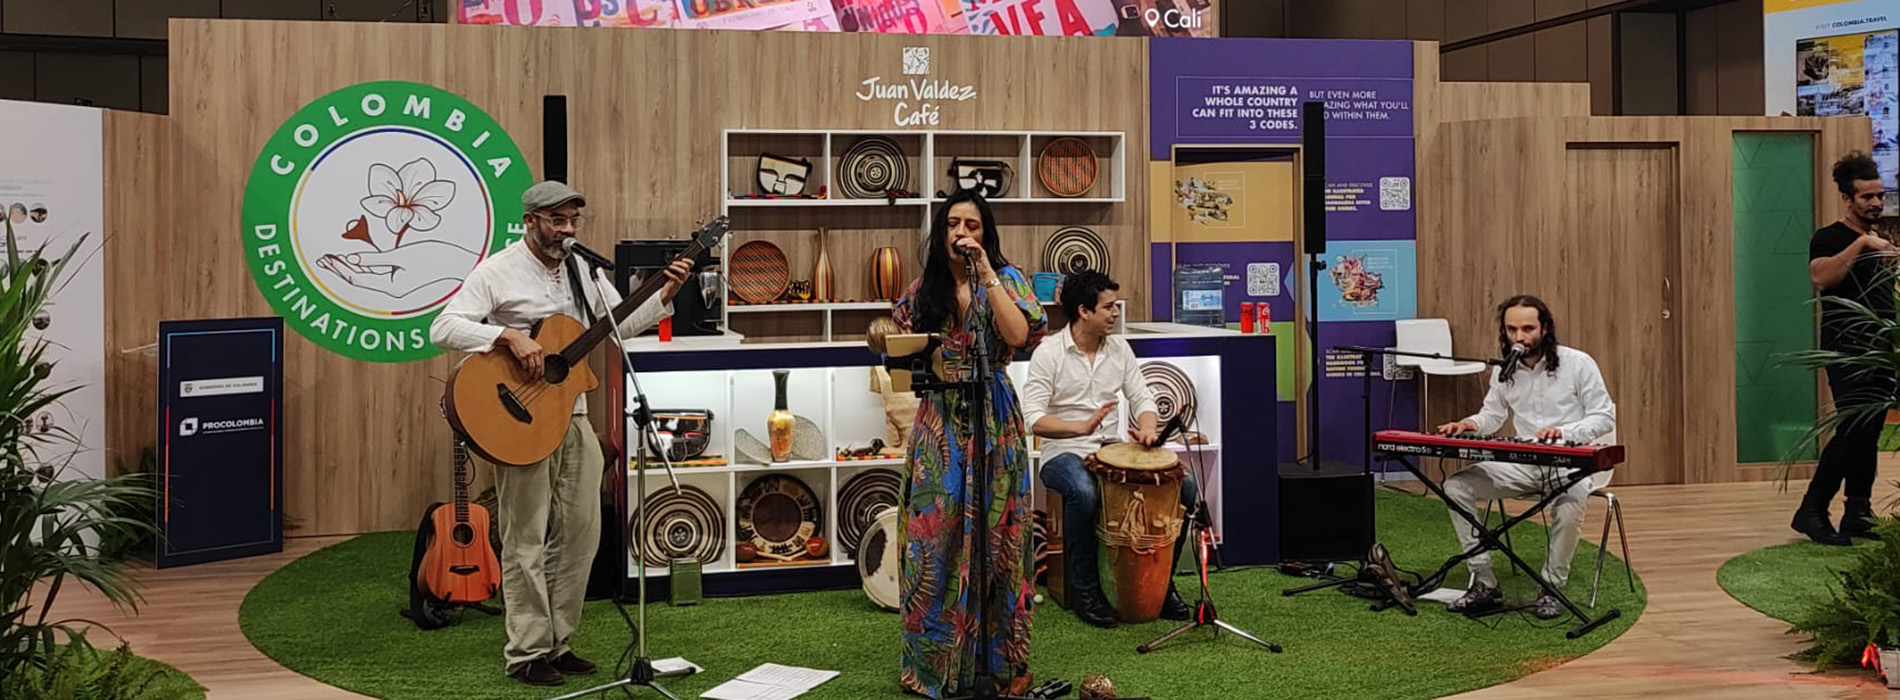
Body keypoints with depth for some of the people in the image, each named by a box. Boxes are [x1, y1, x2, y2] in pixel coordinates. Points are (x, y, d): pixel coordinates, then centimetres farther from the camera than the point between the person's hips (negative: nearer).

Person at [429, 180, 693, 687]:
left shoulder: (583, 270, 12)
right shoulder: (498, 272, -7)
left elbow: (621, 325, 16)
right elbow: (443, 328, -15)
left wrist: (665, 295, 3)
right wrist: (510, 336, -25)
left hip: (573, 419, 7)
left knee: (581, 532, 8)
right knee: (527, 540, -1)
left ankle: (557, 643, 21)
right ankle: (527, 654, 8)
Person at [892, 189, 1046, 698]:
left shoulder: (1005, 279, 1)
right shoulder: (923, 290, 10)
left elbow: (1018, 335, -17)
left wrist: (985, 270, -15)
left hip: (992, 423, -2)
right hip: (938, 422, 2)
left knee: (992, 536, 1)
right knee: (937, 537, 2)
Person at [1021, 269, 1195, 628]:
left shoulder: (1119, 348, 8)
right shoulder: (1049, 353, -10)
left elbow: (1141, 397, 10)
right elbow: (1033, 419, -17)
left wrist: (1147, 428, -13)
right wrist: (1081, 427, -32)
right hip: (1063, 452, -6)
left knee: (1183, 484, -14)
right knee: (1084, 492, -40)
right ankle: (1086, 591, -19)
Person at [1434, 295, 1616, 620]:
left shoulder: (1578, 364, -6)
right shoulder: (1503, 371, 8)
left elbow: (1605, 417, -5)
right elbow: (1493, 414, 18)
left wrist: (1564, 432, -23)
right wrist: (1471, 424, -7)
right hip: (1522, 465, 5)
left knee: (1570, 502, -39)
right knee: (1455, 486, -15)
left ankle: (1552, 589, -14)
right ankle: (1484, 584, -11)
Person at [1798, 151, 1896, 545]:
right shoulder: (1829, 239, -4)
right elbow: (1821, 277, -25)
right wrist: (1861, 243, -25)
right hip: (1847, 351, -8)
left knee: (1868, 435, 6)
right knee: (1854, 431, -16)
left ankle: (1858, 515, 10)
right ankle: (1811, 511, -12)